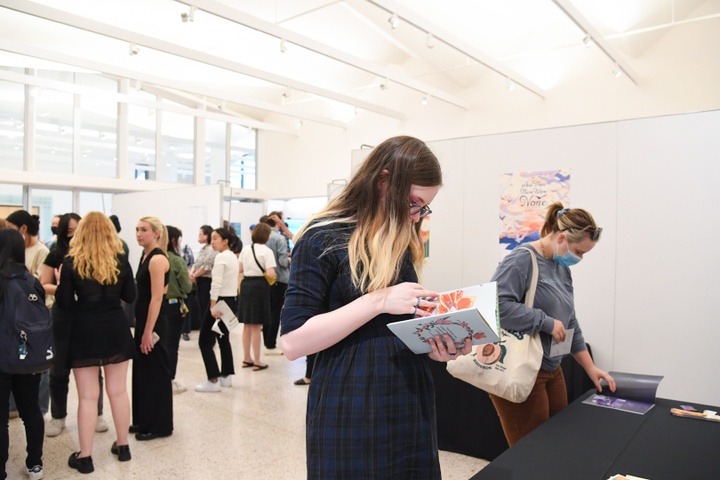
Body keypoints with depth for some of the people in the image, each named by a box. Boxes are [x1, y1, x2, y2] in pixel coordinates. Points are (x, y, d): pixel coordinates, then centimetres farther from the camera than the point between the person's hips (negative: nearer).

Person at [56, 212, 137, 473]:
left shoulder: (71, 261, -8)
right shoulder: (120, 260, -2)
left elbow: (64, 303, -7)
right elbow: (130, 296, 5)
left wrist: (60, 283, 10)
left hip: (85, 332, -2)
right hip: (116, 330, 2)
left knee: (88, 397, 4)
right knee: (118, 391, 12)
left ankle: (84, 457, 14)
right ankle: (122, 446, 25)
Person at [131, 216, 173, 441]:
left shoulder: (157, 259, -17)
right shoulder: (146, 256, 12)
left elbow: (156, 298, -21)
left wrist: (148, 332, -22)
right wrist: (140, 326, 17)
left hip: (153, 322, -10)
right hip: (143, 319, 10)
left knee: (155, 372, 1)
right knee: (142, 370, 17)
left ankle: (159, 425, 14)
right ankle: (144, 421, 31)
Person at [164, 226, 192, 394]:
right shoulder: (177, 261, -15)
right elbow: (187, 287, -13)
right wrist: (189, 279, 7)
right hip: (174, 305, -5)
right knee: (172, 344, 4)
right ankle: (170, 381, 12)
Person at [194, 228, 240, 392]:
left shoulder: (221, 257, -14)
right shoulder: (233, 256, 14)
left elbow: (216, 284, -21)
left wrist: (213, 306, -22)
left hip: (221, 301, -9)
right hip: (231, 301, 10)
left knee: (205, 341, -2)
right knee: (224, 338, 18)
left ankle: (213, 381, -2)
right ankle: (226, 376, 24)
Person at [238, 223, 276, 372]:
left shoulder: (245, 249, 6)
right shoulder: (267, 251, -12)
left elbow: (240, 269, 10)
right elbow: (270, 274, -20)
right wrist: (275, 275, 1)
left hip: (246, 284, 6)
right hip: (260, 286, -6)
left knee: (247, 325, 15)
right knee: (256, 326, 1)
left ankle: (247, 359, 26)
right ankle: (256, 361, 9)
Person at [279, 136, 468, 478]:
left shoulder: (402, 242, 10)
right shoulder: (324, 239, -12)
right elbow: (292, 342, -18)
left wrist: (435, 346, -2)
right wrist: (378, 300, -24)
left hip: (411, 406, 7)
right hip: (351, 414, -6)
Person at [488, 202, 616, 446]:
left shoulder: (562, 268, 12)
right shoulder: (521, 260, -15)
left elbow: (570, 323, 18)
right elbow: (498, 306, -28)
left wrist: (590, 367, 17)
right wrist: (547, 323, -20)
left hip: (551, 370, 9)